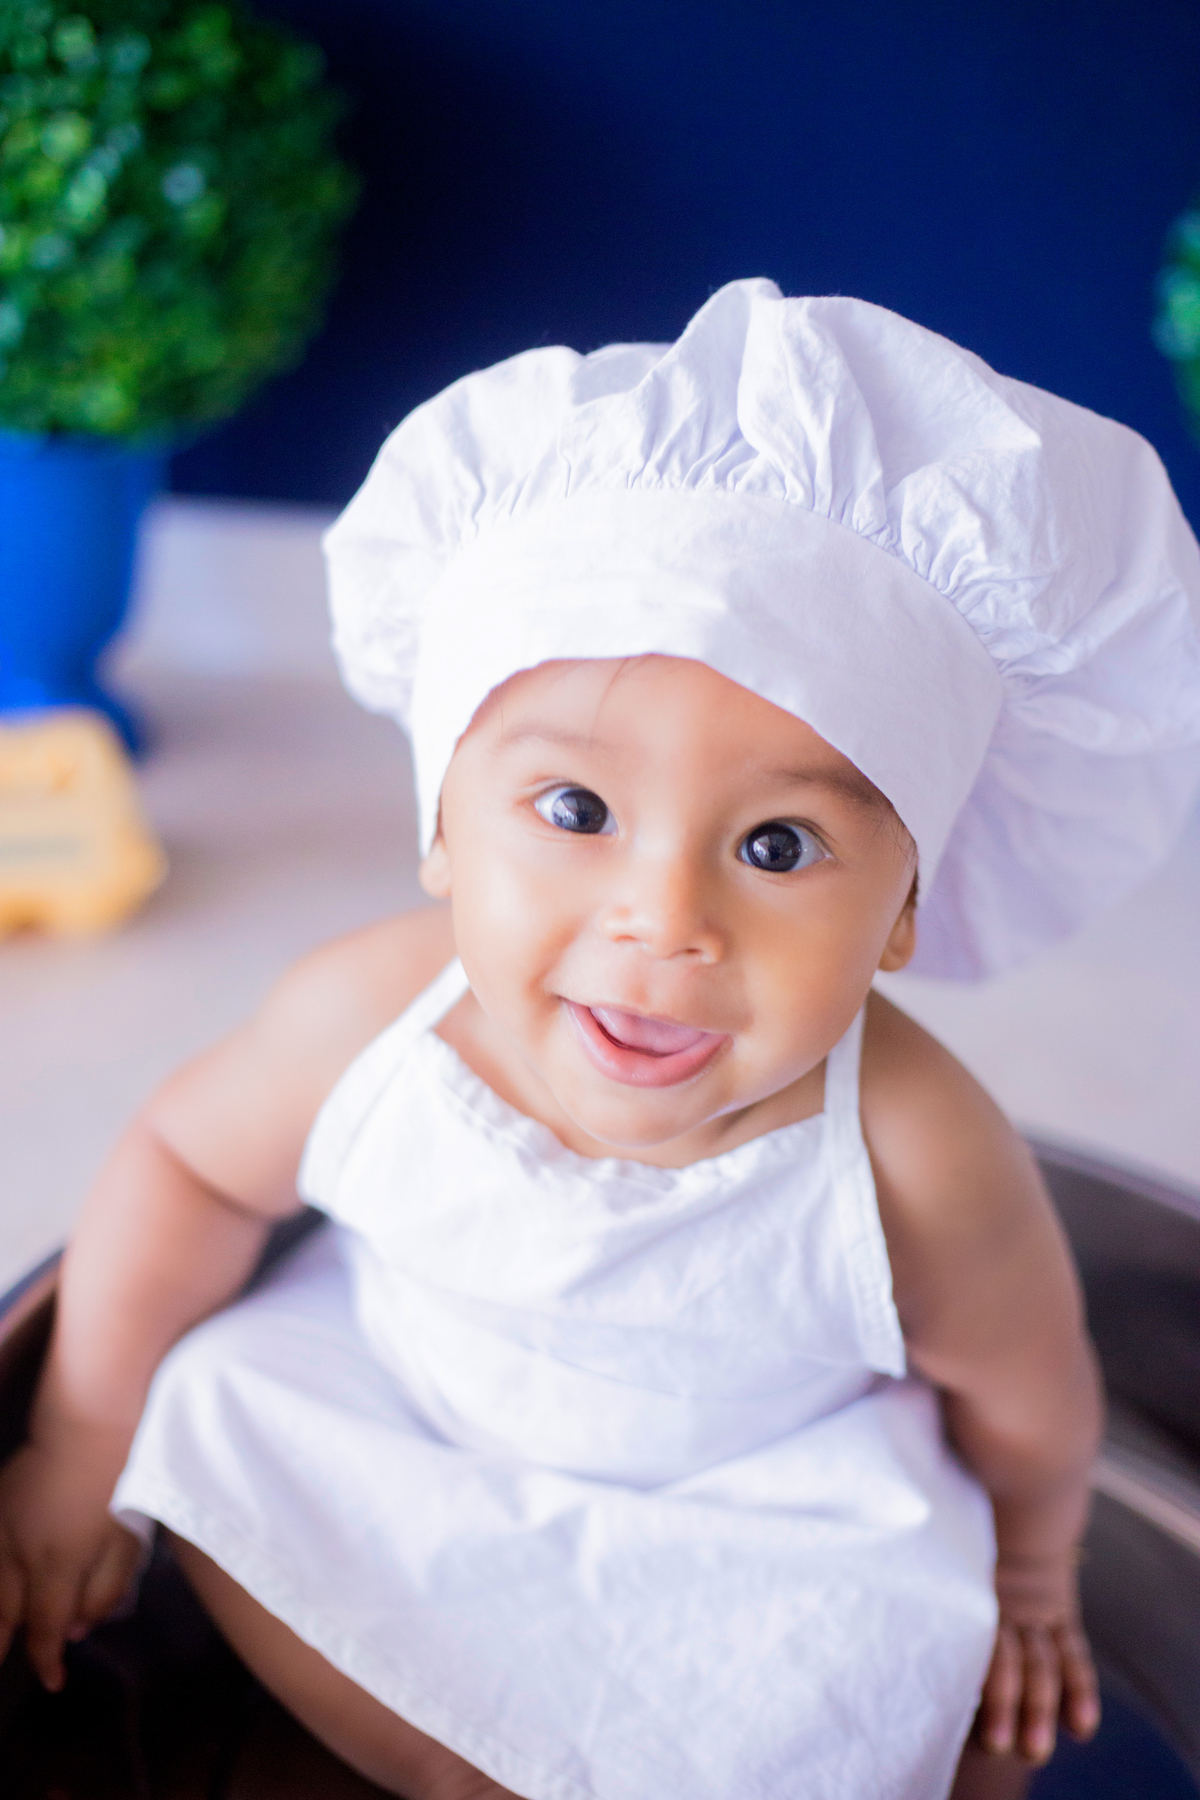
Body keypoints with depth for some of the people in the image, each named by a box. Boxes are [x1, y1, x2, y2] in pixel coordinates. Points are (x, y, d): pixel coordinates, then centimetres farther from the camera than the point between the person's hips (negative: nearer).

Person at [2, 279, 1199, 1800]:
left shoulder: (916, 1169, -35)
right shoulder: (370, 1018, -30)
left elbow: (1023, 1399, -12)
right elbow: (185, 1163, -8)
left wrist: (1023, 1574, 10)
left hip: (762, 1511, -2)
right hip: (398, 1417, 3)